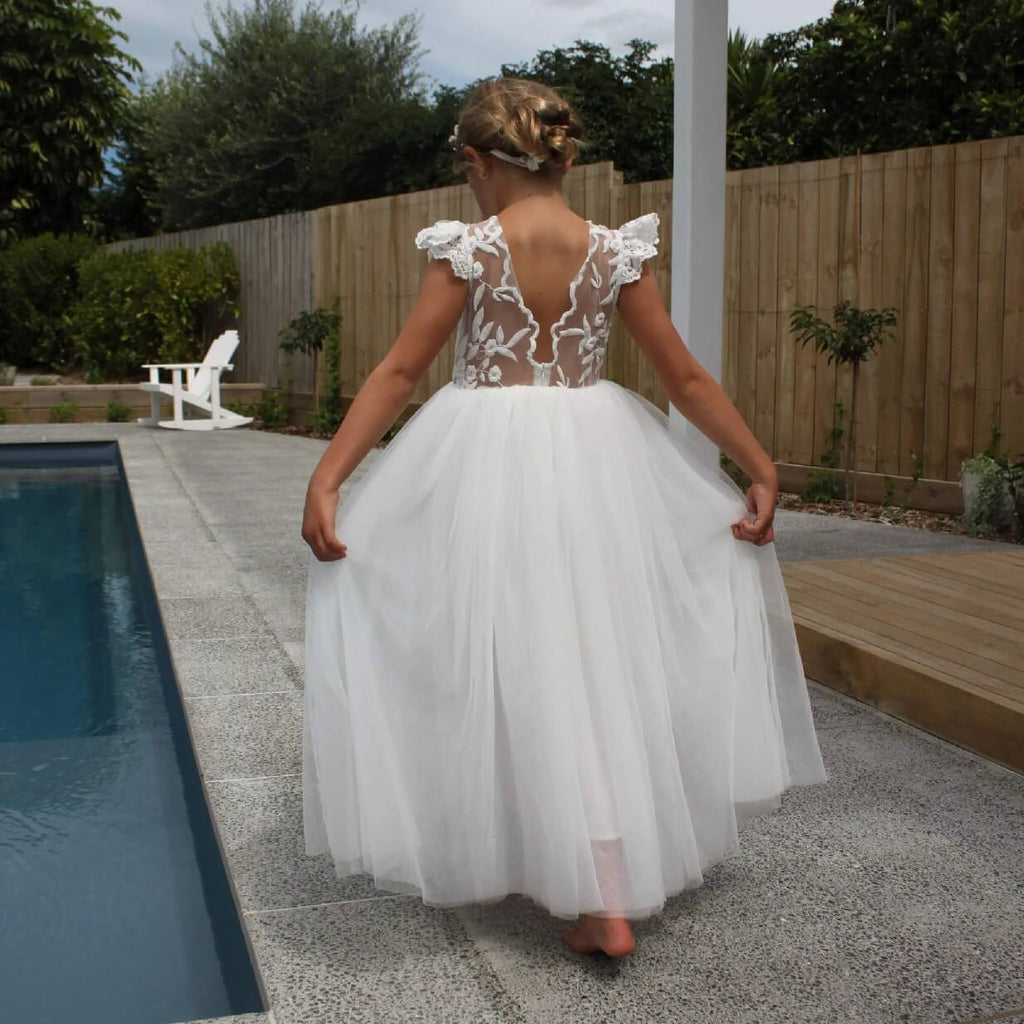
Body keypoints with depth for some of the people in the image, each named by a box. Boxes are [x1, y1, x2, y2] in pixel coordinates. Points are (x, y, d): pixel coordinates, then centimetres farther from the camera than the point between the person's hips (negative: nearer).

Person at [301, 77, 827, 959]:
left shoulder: (470, 248, -8)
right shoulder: (616, 250, -1)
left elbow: (401, 371, -11)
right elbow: (685, 377, 0)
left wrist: (327, 479, -10)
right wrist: (761, 468, 6)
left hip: (488, 468, -3)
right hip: (593, 463, 3)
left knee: (511, 662, 8)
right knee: (599, 662, 16)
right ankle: (610, 892, 30)